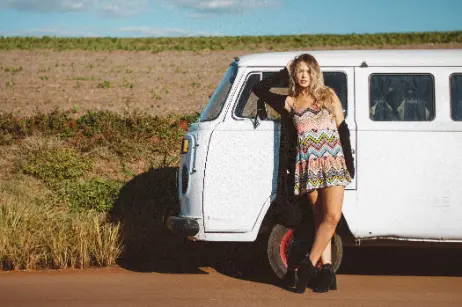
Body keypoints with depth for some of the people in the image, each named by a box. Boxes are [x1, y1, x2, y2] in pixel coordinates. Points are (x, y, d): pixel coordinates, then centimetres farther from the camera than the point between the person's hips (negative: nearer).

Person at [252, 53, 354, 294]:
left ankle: (308, 265, -9)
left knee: (332, 216, -14)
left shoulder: (329, 96, 10)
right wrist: (284, 73, 12)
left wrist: (350, 162, 5)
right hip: (308, 164, 1)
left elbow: (342, 129, 10)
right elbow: (259, 89, 11)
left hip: (333, 161, -1)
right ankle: (326, 271, 4)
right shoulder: (291, 102, 10)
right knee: (321, 218, 1)